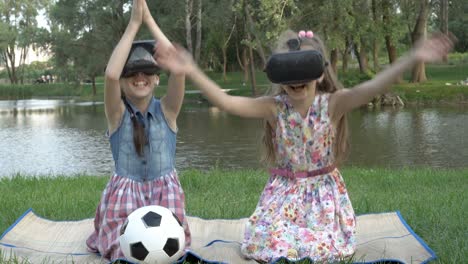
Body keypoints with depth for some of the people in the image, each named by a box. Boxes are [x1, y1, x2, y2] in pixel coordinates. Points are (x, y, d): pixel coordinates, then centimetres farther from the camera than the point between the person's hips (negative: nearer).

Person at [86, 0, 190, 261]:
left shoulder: (166, 110, -3)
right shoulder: (117, 113, -5)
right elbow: (110, 75, -26)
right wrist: (133, 24, -23)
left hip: (165, 192, 1)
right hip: (125, 193, -1)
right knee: (125, 253, -15)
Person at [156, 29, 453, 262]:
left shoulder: (332, 104, -16)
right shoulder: (273, 107, -12)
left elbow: (371, 88, -32)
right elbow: (226, 101, -21)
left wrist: (412, 58, -47)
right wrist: (192, 72, -32)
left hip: (323, 190, -1)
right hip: (284, 192, 1)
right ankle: (290, 232, 26)